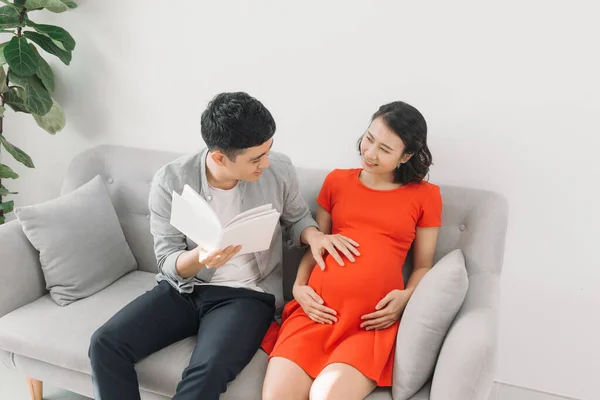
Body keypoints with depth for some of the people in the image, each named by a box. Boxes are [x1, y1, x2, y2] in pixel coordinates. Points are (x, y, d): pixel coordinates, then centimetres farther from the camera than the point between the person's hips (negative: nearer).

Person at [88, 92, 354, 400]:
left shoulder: (279, 171, -11)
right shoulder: (170, 181, -13)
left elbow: (296, 217, 10)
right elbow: (168, 263, -9)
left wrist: (313, 235, -14)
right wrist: (198, 258, -32)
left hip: (247, 295, -1)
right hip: (183, 290, 2)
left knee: (208, 372, -30)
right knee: (105, 344, -16)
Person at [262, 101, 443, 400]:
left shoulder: (425, 196, 9)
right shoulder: (337, 180, 15)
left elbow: (423, 265, 13)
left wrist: (406, 297, -8)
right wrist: (299, 287, 0)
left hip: (373, 319, -2)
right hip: (318, 309, 2)